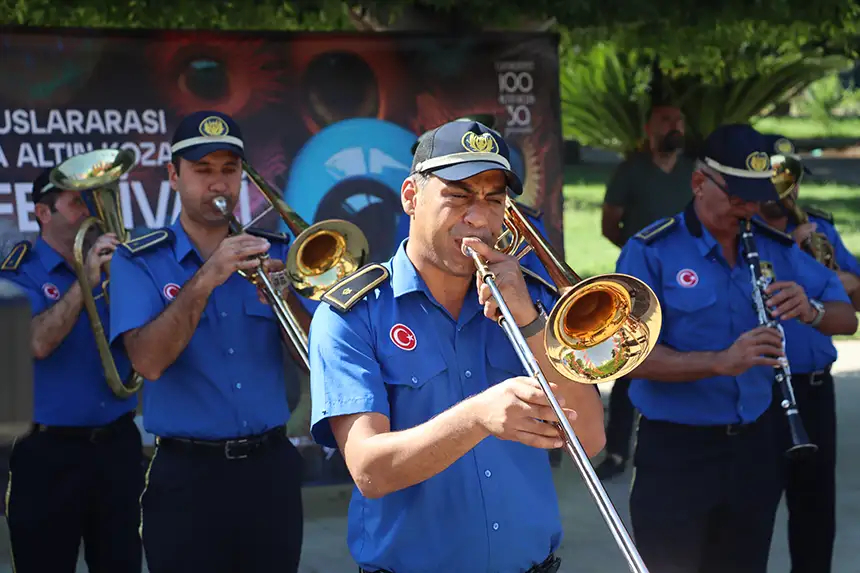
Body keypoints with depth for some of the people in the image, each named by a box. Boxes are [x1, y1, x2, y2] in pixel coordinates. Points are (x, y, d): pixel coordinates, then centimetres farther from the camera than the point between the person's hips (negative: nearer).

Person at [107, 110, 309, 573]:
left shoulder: (273, 254, 7)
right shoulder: (139, 262, -2)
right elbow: (148, 361, -16)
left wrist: (286, 298, -16)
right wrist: (205, 280, -25)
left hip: (271, 467, 3)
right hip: (187, 476, -3)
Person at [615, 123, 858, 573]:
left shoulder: (776, 248, 4)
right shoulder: (651, 252, -11)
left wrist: (810, 311, -18)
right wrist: (720, 362, -32)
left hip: (755, 445, 5)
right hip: (676, 452, -5)